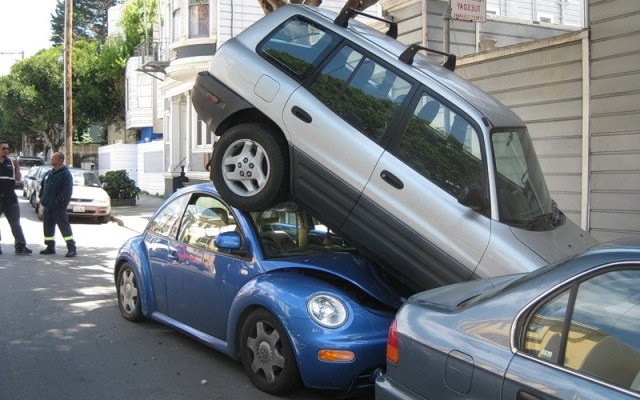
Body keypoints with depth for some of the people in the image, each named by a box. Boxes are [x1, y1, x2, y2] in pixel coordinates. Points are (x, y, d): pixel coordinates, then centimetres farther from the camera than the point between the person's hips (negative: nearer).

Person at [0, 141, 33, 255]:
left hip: (10, 198, 3)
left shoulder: (11, 162, 10)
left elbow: (18, 178, 7)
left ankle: (20, 246, 4)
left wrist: (17, 166, -3)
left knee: (16, 223, 3)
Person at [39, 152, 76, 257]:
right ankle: (50, 247, 22)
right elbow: (42, 187, 24)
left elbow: (67, 190, -18)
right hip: (47, 205, 8)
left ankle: (71, 248, -10)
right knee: (47, 226, 12)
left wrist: (57, 200, -21)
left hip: (59, 206, -8)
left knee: (64, 226, -10)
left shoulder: (65, 173, -10)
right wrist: (42, 198, 11)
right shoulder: (49, 173, 16)